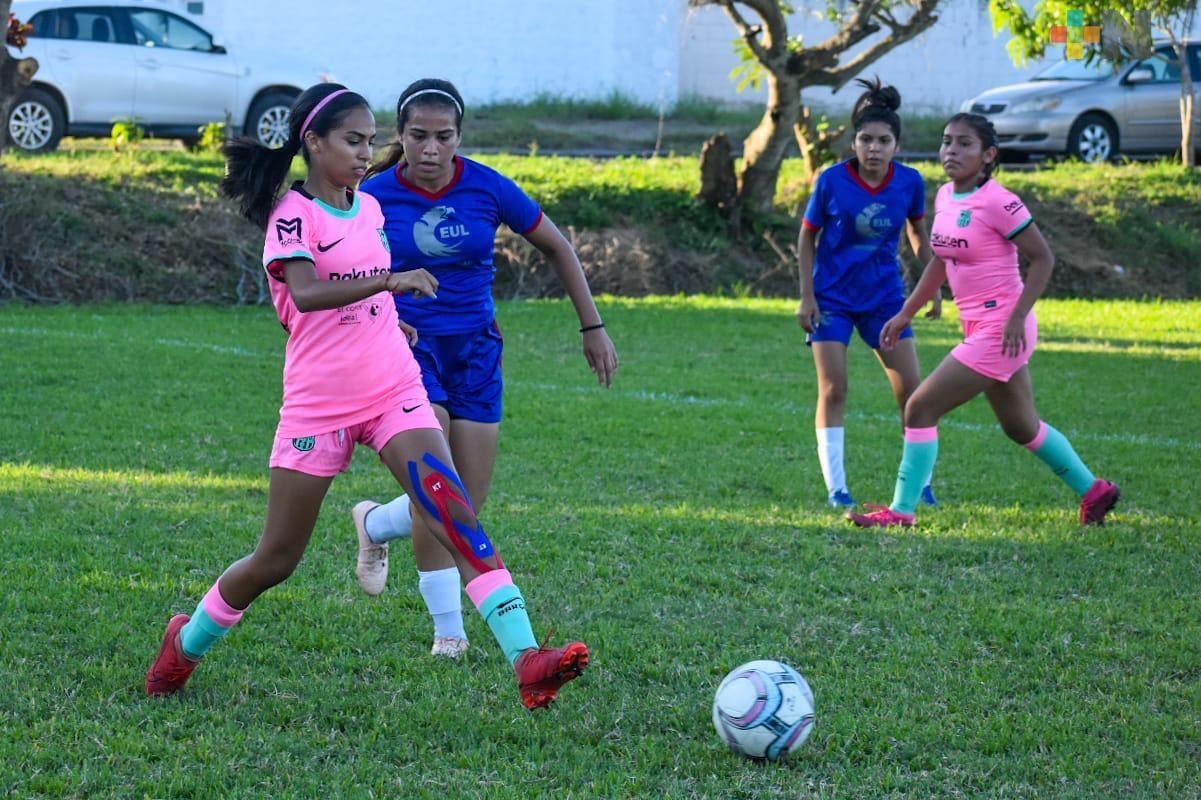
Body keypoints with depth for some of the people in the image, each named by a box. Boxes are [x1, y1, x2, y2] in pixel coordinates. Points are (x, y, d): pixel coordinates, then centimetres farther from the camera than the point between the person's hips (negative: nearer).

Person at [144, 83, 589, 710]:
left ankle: (526, 659, -25)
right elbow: (305, 293, -31)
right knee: (276, 561, 5)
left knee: (457, 515, -15)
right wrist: (391, 281, -39)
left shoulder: (370, 208, 10)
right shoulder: (292, 214, -11)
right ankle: (186, 645, 32)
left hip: (395, 394, 5)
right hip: (317, 407, -5)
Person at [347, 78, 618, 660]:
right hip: (407, 345, -2)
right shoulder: (376, 196, -10)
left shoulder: (486, 188, -7)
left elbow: (557, 247, 6)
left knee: (466, 508, 1)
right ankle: (448, 630, -2)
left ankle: (375, 524, 31)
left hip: (474, 349, 3)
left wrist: (593, 327, 6)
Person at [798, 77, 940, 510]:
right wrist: (806, 296, -7)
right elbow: (807, 235, -4)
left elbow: (918, 231, 9)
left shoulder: (909, 182, -10)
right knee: (833, 389, -6)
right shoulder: (832, 181, -16)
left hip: (884, 296, 2)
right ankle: (835, 487, 2)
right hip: (832, 296, -2)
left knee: (912, 389, 0)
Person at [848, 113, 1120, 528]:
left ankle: (901, 511, -2)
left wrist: (1017, 318, -21)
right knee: (1021, 427, 22)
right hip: (980, 330, 9)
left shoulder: (997, 203, -18)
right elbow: (940, 263, 20)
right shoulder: (945, 197, 7)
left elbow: (1042, 258, -15)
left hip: (1001, 330, -9)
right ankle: (1094, 491, 37)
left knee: (920, 408, -10)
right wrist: (905, 314, 18)